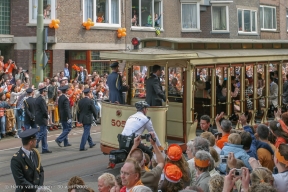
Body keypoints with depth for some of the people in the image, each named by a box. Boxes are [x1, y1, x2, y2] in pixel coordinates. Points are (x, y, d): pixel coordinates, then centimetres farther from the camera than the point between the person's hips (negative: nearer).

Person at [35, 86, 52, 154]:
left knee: (44, 134, 13)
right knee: (42, 133, -5)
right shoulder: (42, 99, -19)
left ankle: (45, 149, 16)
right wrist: (47, 116, -5)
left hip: (39, 117, 10)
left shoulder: (37, 98, 11)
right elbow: (44, 110, -22)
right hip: (42, 119, -10)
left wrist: (46, 115, 12)